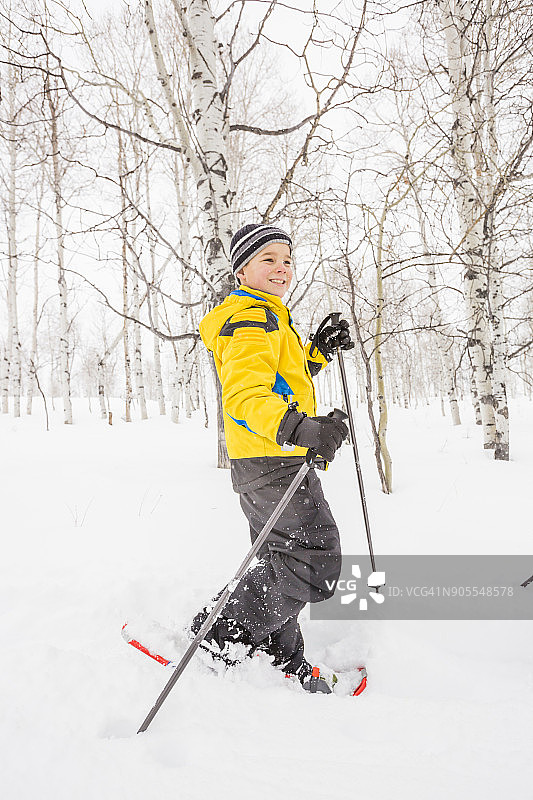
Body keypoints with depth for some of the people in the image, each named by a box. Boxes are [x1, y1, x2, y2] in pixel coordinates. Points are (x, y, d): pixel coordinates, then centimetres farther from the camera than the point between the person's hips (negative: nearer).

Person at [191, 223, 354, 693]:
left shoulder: (269, 318, 22)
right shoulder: (252, 318, -13)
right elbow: (245, 396, -29)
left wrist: (320, 350, 18)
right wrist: (301, 429, -45)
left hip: (267, 463, 11)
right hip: (273, 464, -11)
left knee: (281, 564, 19)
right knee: (316, 563, -9)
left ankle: (282, 658, 35)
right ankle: (223, 632, 2)